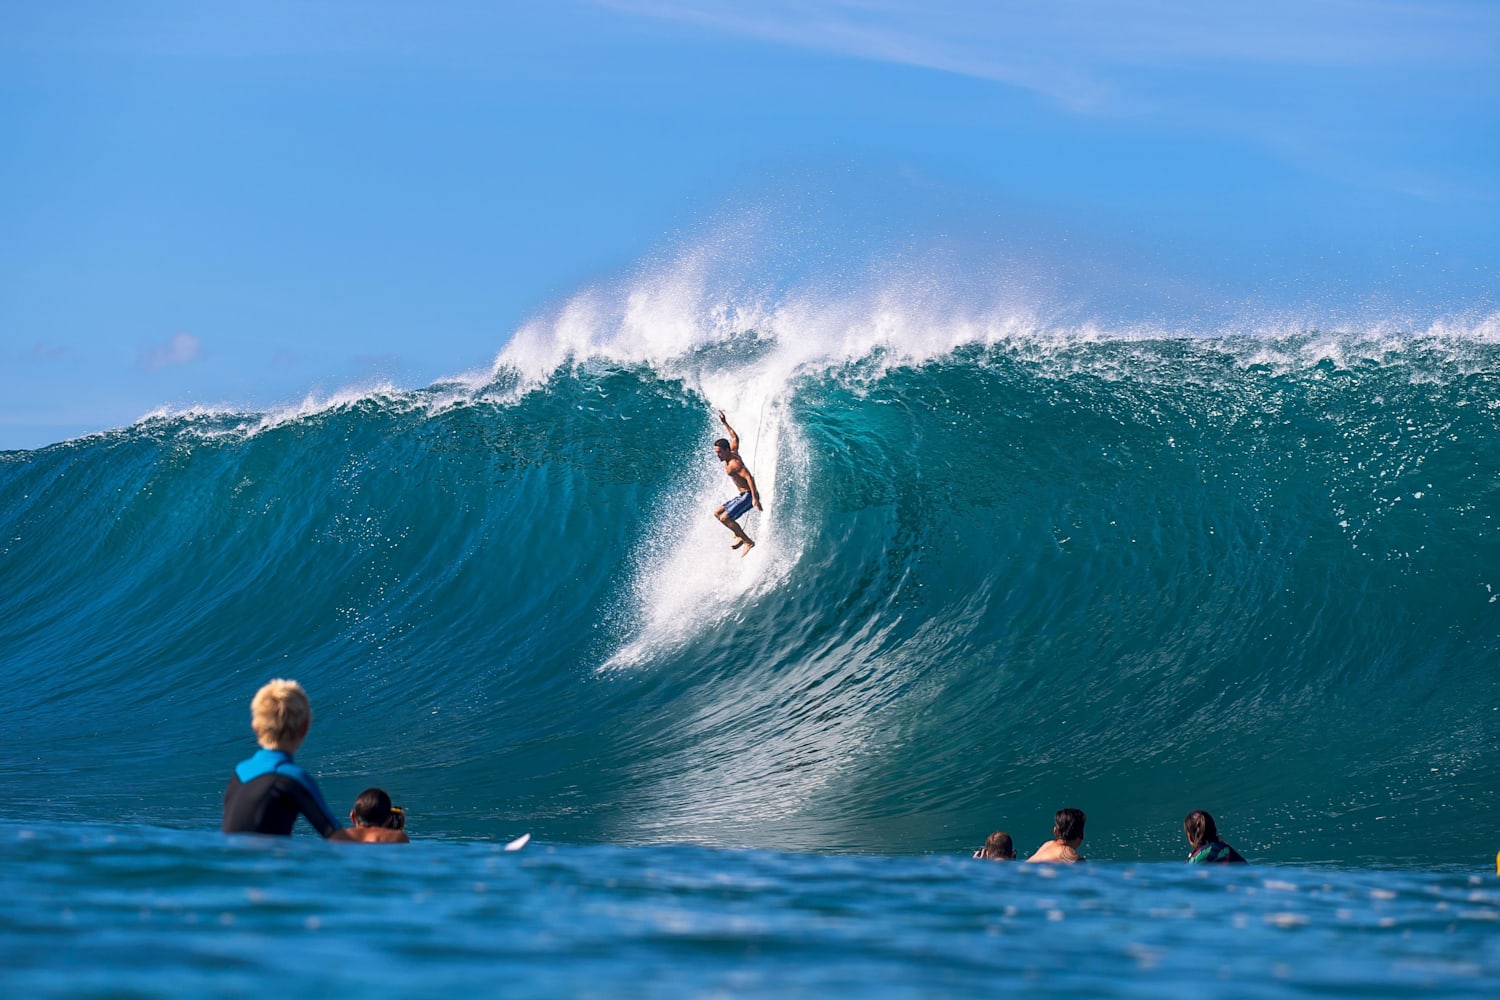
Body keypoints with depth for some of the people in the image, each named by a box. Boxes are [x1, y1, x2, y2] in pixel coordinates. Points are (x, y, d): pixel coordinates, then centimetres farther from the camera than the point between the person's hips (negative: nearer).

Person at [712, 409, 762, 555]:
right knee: (717, 513, 14)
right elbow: (735, 438, 23)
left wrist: (755, 499, -33)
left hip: (748, 496, -11)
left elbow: (749, 477, -28)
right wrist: (725, 424, 28)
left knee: (725, 518, -20)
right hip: (742, 495, 11)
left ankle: (748, 542, -14)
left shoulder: (734, 463, -22)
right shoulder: (732, 451, 4)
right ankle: (740, 536, 12)